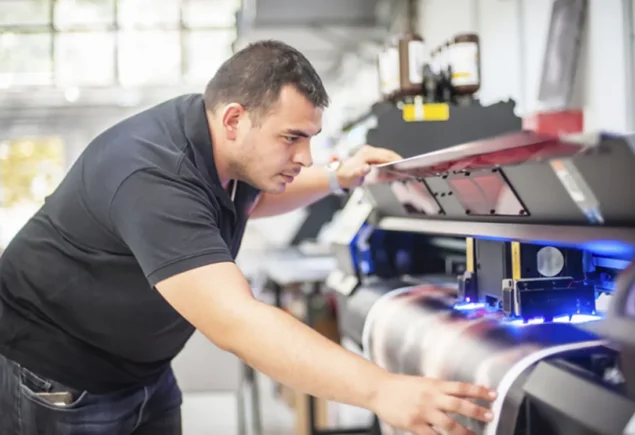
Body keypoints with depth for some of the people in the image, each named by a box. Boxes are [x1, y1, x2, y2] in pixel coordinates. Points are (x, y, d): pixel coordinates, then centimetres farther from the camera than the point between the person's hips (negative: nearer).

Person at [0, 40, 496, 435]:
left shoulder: (222, 146, -7)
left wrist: (336, 178, 3)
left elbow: (245, 199, 18)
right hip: (56, 380, -8)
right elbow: (235, 322, -45)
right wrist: (380, 390, -51)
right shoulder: (153, 178, -35)